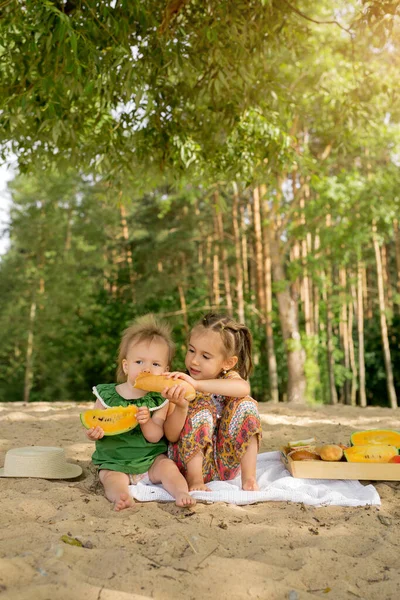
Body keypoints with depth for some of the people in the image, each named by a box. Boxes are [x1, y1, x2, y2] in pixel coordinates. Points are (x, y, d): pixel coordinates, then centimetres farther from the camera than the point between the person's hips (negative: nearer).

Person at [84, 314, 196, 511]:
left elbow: (155, 437, -12)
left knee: (168, 467, -25)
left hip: (151, 459, 1)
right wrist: (94, 433, -22)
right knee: (113, 479, -29)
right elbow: (94, 424, 3)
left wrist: (146, 421, -34)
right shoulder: (106, 395, -4)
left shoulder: (159, 400, -5)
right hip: (114, 461, -1)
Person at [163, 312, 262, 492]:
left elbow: (244, 388, -35)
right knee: (201, 410, -27)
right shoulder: (180, 386, -11)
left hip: (225, 462, 2)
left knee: (245, 405, -19)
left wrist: (197, 384, -47)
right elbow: (172, 436, -17)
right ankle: (194, 479, -19)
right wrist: (181, 407, -38)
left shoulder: (229, 377, -6)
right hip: (190, 462, -2)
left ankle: (248, 477, -17)